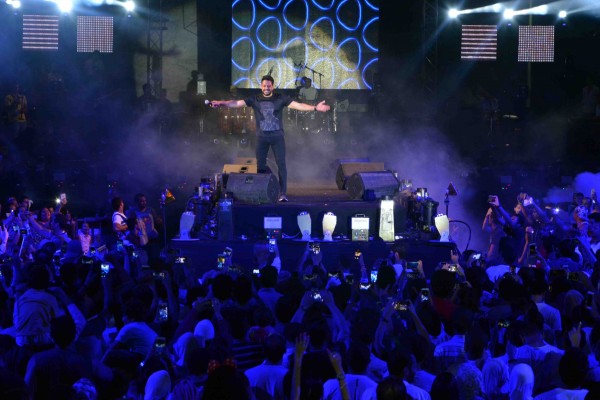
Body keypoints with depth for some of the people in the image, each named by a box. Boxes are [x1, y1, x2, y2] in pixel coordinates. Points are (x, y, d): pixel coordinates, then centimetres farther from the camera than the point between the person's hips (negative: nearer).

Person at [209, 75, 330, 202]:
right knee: (260, 165, 5)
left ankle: (282, 193, -4)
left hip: (277, 136, -1)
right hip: (261, 137, 2)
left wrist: (315, 108, -20)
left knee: (281, 164, -6)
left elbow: (297, 105, -8)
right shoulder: (255, 99, 3)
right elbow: (237, 103, -5)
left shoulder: (281, 98, 0)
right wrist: (221, 103, -18)